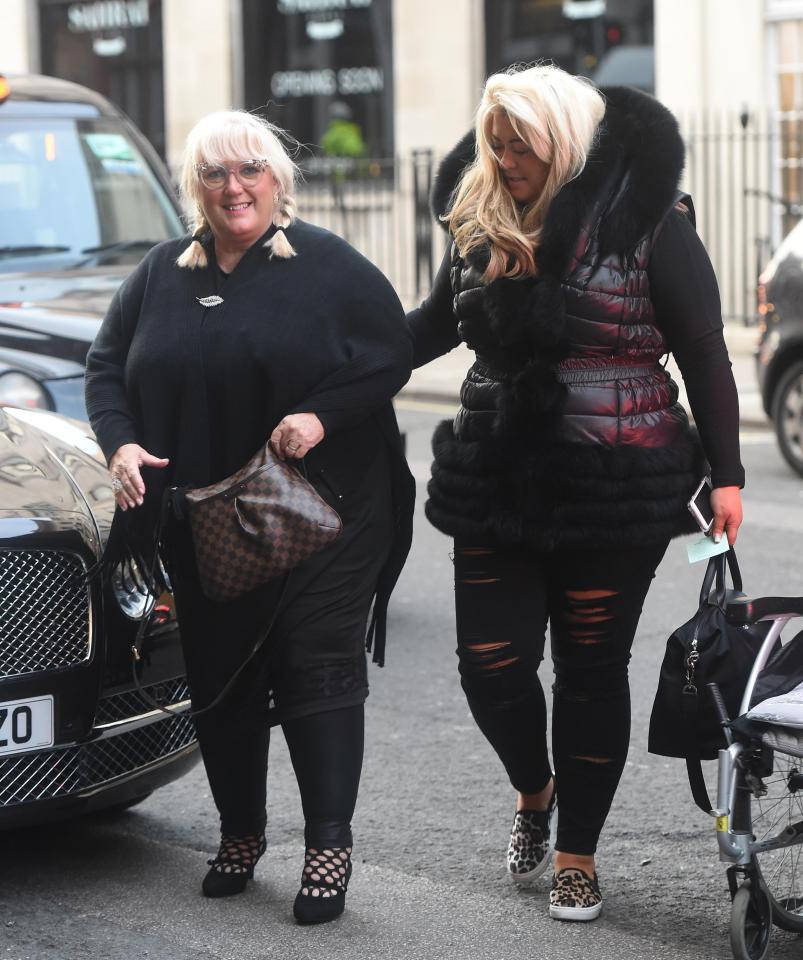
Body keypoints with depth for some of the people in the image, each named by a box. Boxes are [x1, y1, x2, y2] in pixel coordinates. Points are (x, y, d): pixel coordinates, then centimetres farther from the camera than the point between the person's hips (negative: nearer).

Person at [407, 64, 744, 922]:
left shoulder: (646, 223, -8)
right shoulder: (480, 224, 6)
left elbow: (704, 356, -5)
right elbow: (435, 324, 20)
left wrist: (725, 474, -7)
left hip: (615, 490, -4)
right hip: (497, 486, 4)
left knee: (592, 669, 5)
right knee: (490, 663, 1)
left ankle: (576, 854, 22)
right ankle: (534, 792, 33)